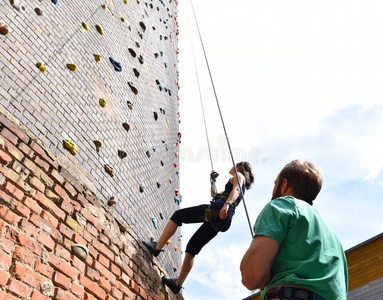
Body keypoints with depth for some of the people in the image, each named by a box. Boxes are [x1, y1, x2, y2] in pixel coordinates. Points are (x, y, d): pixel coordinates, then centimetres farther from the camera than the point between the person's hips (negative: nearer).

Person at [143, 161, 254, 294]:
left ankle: (157, 247, -10)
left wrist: (227, 204, -28)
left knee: (177, 215, -3)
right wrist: (213, 181, 40)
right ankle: (178, 283, 16)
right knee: (192, 248, 12)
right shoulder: (240, 186, 36)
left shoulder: (239, 175, 12)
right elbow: (214, 194, 43)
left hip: (217, 211, -9)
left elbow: (236, 191, -12)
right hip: (220, 222, 9)